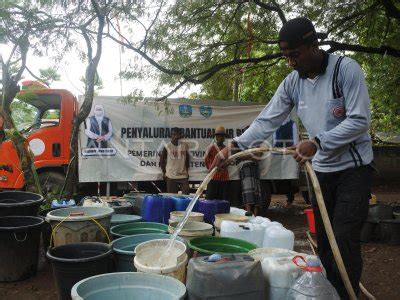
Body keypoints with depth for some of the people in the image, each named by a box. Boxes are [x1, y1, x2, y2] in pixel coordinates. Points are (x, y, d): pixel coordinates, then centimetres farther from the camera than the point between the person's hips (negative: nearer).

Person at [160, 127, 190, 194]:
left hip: (183, 175, 2)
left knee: (186, 194, 0)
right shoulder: (167, 146, -6)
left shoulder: (184, 145, 1)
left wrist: (187, 171, 12)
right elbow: (162, 160, 2)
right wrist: (164, 173, 1)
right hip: (171, 176, -2)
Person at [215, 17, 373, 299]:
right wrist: (237, 144, -20)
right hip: (321, 169, 5)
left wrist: (316, 143, -29)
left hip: (354, 167, -5)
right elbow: (267, 120, -6)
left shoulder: (346, 69, -15)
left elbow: (360, 120, -20)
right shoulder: (292, 82, -1)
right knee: (323, 240, 11)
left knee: (345, 240, -9)